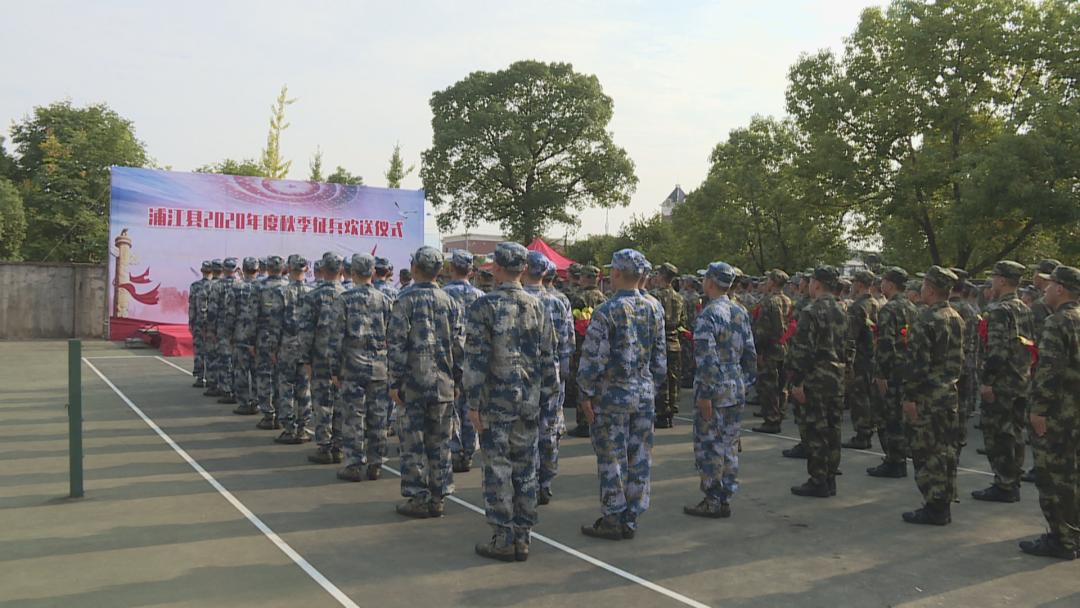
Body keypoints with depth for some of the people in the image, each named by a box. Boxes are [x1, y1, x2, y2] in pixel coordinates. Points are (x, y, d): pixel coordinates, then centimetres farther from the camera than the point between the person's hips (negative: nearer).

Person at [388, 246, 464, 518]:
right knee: (440, 442, 11)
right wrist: (456, 380, 13)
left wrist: (395, 383, -5)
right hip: (443, 384, 4)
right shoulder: (450, 302, 5)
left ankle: (418, 498, 8)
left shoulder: (406, 301, -6)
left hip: (414, 383, -4)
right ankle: (438, 498, 17)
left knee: (413, 442, 4)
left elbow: (396, 344, -10)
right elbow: (459, 345, 5)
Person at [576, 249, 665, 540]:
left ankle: (612, 521, 10)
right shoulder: (653, 310, 6)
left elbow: (593, 358, -14)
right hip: (644, 394, 6)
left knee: (611, 459, 2)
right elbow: (660, 359, 10)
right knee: (639, 458, 10)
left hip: (613, 395, -6)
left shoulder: (606, 311, -13)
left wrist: (586, 395, -6)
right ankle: (631, 519, 19)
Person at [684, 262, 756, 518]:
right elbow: (750, 353, 13)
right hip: (737, 390, 8)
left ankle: (713, 502, 7)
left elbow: (707, 358, -20)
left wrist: (705, 394, -18)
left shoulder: (708, 314, -15)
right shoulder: (740, 312, 9)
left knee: (708, 446, 1)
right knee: (729, 445, 14)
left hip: (715, 391, -8)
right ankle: (725, 498, 22)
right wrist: (747, 381, 20)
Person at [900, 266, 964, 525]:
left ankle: (933, 509, 4)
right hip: (949, 394, 9)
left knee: (927, 453, -1)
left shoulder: (926, 320, -17)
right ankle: (944, 505, 21)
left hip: (928, 397, -9)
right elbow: (958, 358, 16)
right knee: (945, 450, 13)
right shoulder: (956, 318, 10)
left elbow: (918, 362, -21)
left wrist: (909, 396, -17)